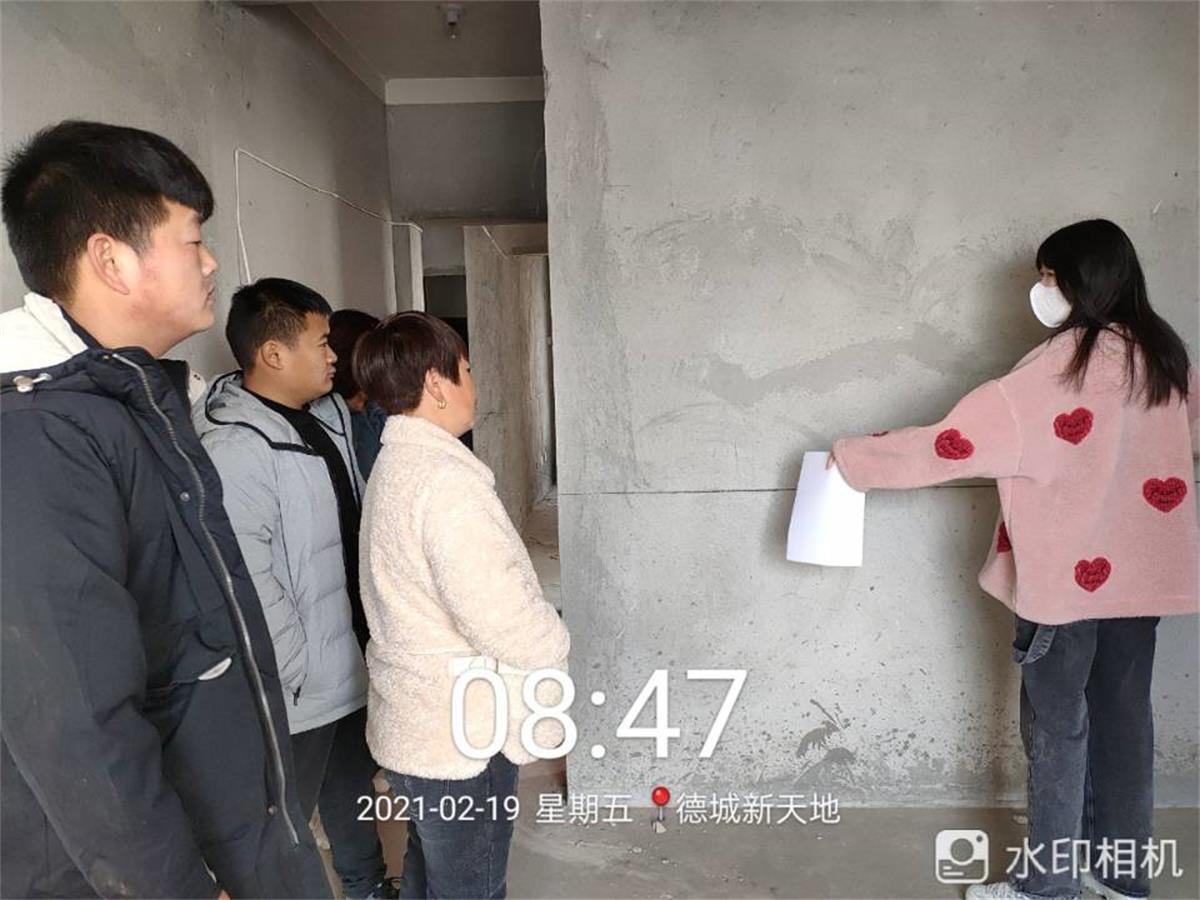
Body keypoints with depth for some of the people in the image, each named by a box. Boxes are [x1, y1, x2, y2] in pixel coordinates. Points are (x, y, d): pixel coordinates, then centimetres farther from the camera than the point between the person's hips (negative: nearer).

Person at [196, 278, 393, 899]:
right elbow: (248, 587, -26)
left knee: (355, 784, 27)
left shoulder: (330, 413, 2)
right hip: (298, 685, -8)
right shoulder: (234, 449, -24)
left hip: (352, 659, 9)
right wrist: (299, 672, -19)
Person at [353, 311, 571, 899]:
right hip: (462, 735, -9)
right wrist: (554, 642, -7)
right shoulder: (444, 477, -25)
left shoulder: (393, 466, 6)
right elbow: (500, 617, -28)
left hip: (418, 724, 9)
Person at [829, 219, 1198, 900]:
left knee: (1057, 726, 5)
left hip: (1066, 577, -7)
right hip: (1141, 570, 7)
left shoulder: (1059, 370, -19)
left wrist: (853, 459, -11)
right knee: (1124, 717, 16)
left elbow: (950, 443, -20)